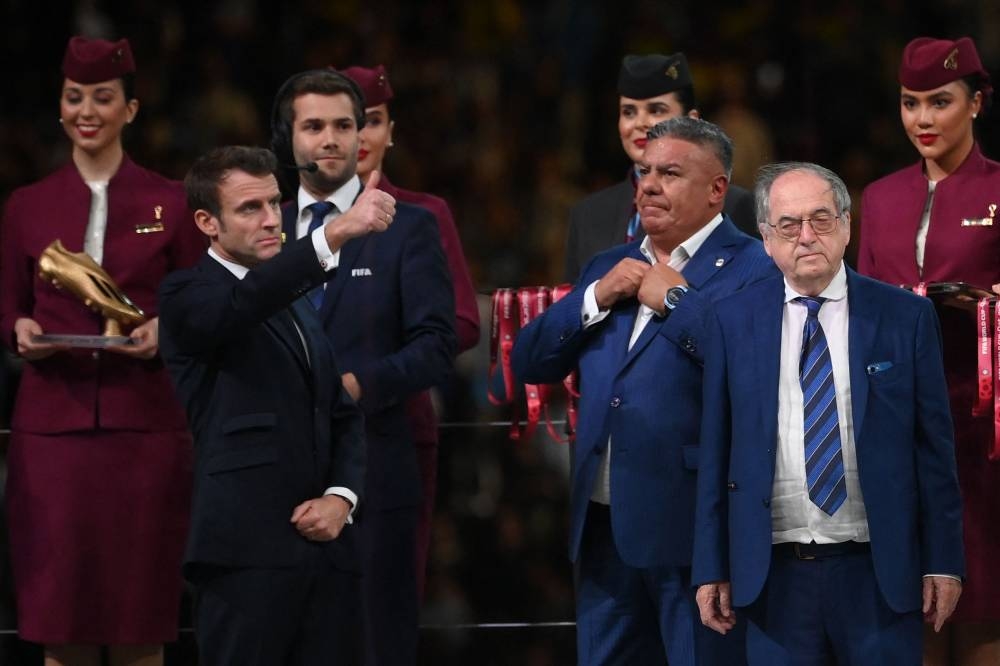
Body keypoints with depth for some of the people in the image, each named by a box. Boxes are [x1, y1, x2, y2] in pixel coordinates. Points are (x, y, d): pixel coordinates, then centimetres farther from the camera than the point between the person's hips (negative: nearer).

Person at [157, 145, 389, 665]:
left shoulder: (296, 303, 24)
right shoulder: (188, 295, -1)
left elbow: (344, 415, 23)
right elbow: (242, 303, -24)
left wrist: (340, 497, 3)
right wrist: (337, 232, -36)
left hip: (325, 546, 7)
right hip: (246, 550, -7)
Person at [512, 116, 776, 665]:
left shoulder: (753, 269, -7)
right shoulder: (610, 267, 18)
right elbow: (530, 363, 12)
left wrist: (676, 300, -15)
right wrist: (595, 298, -2)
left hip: (691, 528, -7)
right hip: (605, 525, 7)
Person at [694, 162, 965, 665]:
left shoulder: (905, 317, 2)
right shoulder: (732, 321, 5)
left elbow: (934, 447, 3)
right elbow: (716, 450, 6)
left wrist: (944, 561, -1)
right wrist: (711, 568, 3)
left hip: (878, 571, -1)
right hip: (774, 573, 1)